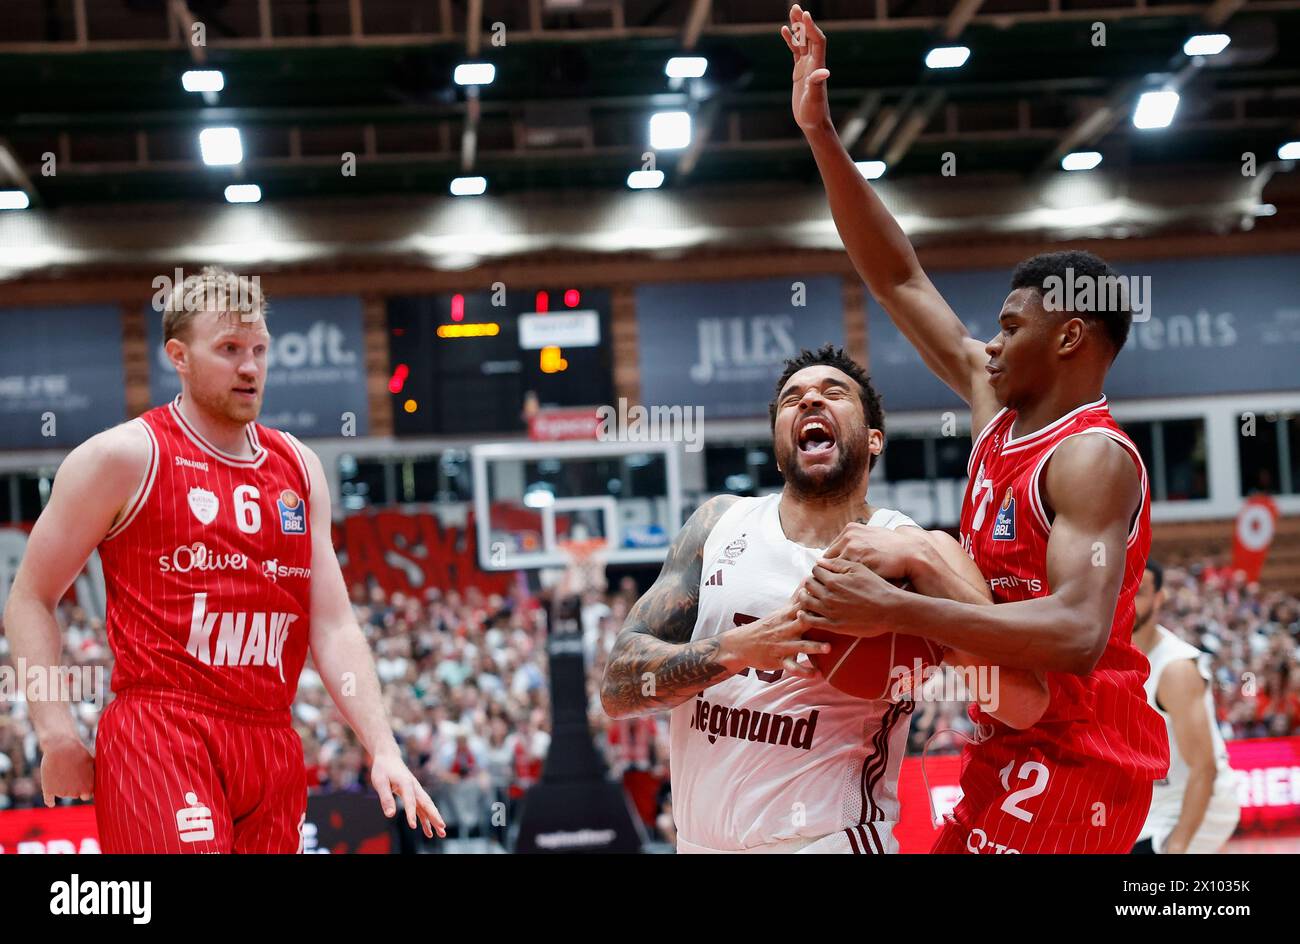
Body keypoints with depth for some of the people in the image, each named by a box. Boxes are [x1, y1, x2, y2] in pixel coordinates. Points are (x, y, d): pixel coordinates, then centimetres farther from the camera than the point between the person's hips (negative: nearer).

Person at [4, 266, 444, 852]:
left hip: (271, 748, 6)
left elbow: (333, 627, 12)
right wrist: (57, 735, -9)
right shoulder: (125, 457, -1)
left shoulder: (299, 468, 15)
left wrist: (382, 749, 1)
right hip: (158, 735, -6)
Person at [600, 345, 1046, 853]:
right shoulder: (721, 522, 2)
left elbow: (1026, 705, -18)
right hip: (697, 840, 4)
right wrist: (741, 649, -21)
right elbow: (618, 688, -4)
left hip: (828, 840, -3)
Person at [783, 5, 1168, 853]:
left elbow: (1077, 633, -32)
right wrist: (822, 136, 6)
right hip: (1011, 747, 9)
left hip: (1074, 757, -9)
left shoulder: (1091, 458, -17)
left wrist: (894, 610, -37)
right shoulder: (999, 405, 9)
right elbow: (900, 279, 12)